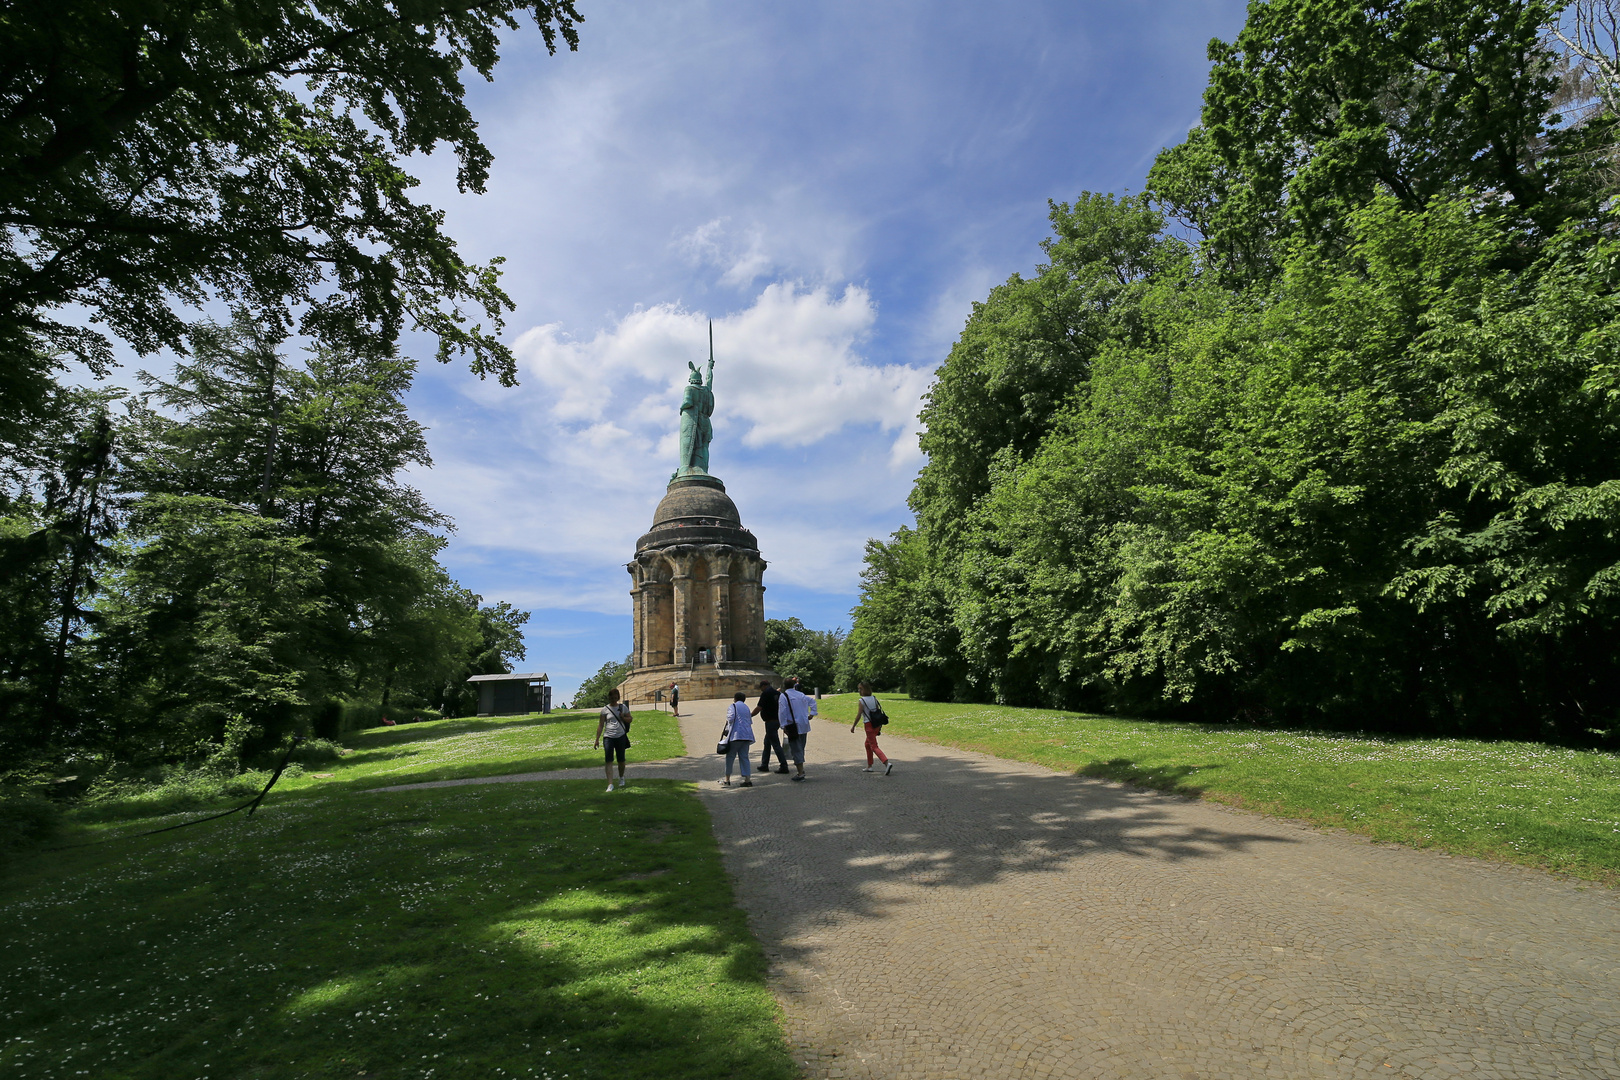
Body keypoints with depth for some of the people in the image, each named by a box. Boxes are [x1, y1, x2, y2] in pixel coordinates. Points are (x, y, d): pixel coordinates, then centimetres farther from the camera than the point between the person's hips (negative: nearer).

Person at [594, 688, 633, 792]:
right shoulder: (605, 709, 1)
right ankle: (610, 784, -12)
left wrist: (623, 718, -9)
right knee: (608, 760, -11)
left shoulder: (623, 707, 6)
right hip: (608, 737, -1)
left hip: (621, 736, 2)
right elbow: (600, 725, 2)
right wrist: (597, 739, -3)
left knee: (621, 760, 10)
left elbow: (629, 719, 14)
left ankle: (621, 778, 36)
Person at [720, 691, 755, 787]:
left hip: (736, 735, -6)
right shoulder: (746, 707, 19)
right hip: (747, 735, 6)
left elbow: (731, 718, -17)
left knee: (730, 757, 3)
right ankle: (747, 780, 0)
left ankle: (727, 780, 6)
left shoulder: (733, 706, -1)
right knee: (744, 757, 7)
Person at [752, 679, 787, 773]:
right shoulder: (776, 692, 12)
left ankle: (784, 766, -7)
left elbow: (759, 708, -14)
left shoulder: (766, 693, -13)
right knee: (767, 743, 18)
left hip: (770, 721, -9)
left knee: (776, 744, -6)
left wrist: (750, 715, 0)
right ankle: (764, 765, 23)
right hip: (777, 720, 9)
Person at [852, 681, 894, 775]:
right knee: (867, 744, 22)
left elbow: (858, 715, -12)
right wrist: (879, 727, 16)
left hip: (869, 725, -7)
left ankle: (887, 763, -23)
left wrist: (853, 726, 0)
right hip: (877, 725, 7)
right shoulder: (874, 698, 7)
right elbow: (878, 712, 9)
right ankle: (869, 766, 26)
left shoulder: (861, 701, -12)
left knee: (874, 747, -5)